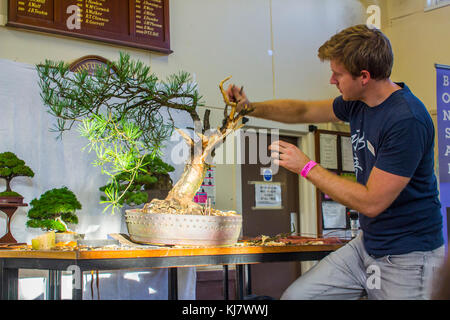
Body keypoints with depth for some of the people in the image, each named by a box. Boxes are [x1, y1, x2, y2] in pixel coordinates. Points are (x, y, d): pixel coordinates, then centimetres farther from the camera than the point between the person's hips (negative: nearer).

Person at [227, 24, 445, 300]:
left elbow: (371, 202, -23)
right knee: (294, 296, 0)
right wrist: (252, 107, 11)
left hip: (407, 259, -8)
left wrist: (307, 167, -16)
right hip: (367, 245, 8)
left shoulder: (408, 121, -24)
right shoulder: (357, 103, 3)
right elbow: (304, 111, 21)